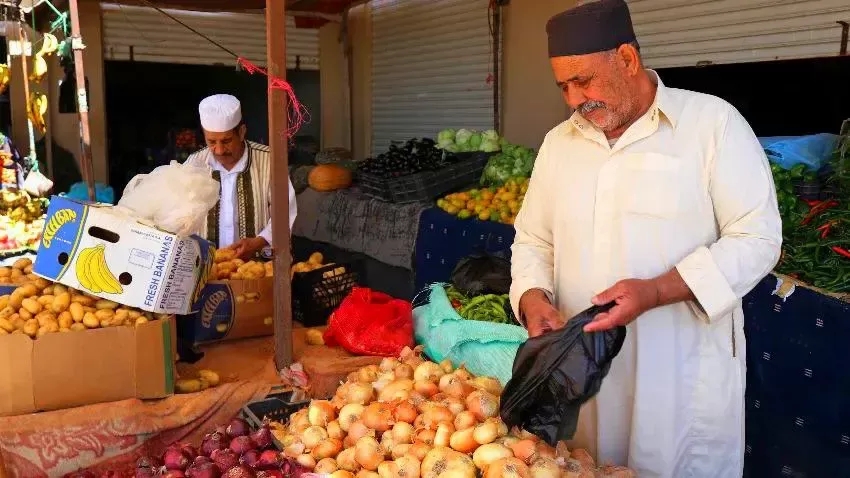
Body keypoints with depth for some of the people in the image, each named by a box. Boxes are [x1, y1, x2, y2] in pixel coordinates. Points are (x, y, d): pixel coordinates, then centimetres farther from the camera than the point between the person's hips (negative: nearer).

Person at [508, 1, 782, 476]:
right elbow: (533, 239, 13)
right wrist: (532, 297, -8)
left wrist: (655, 291, -23)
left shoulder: (714, 122, -7)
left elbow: (757, 239, -11)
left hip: (685, 374, -4)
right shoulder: (558, 142, 8)